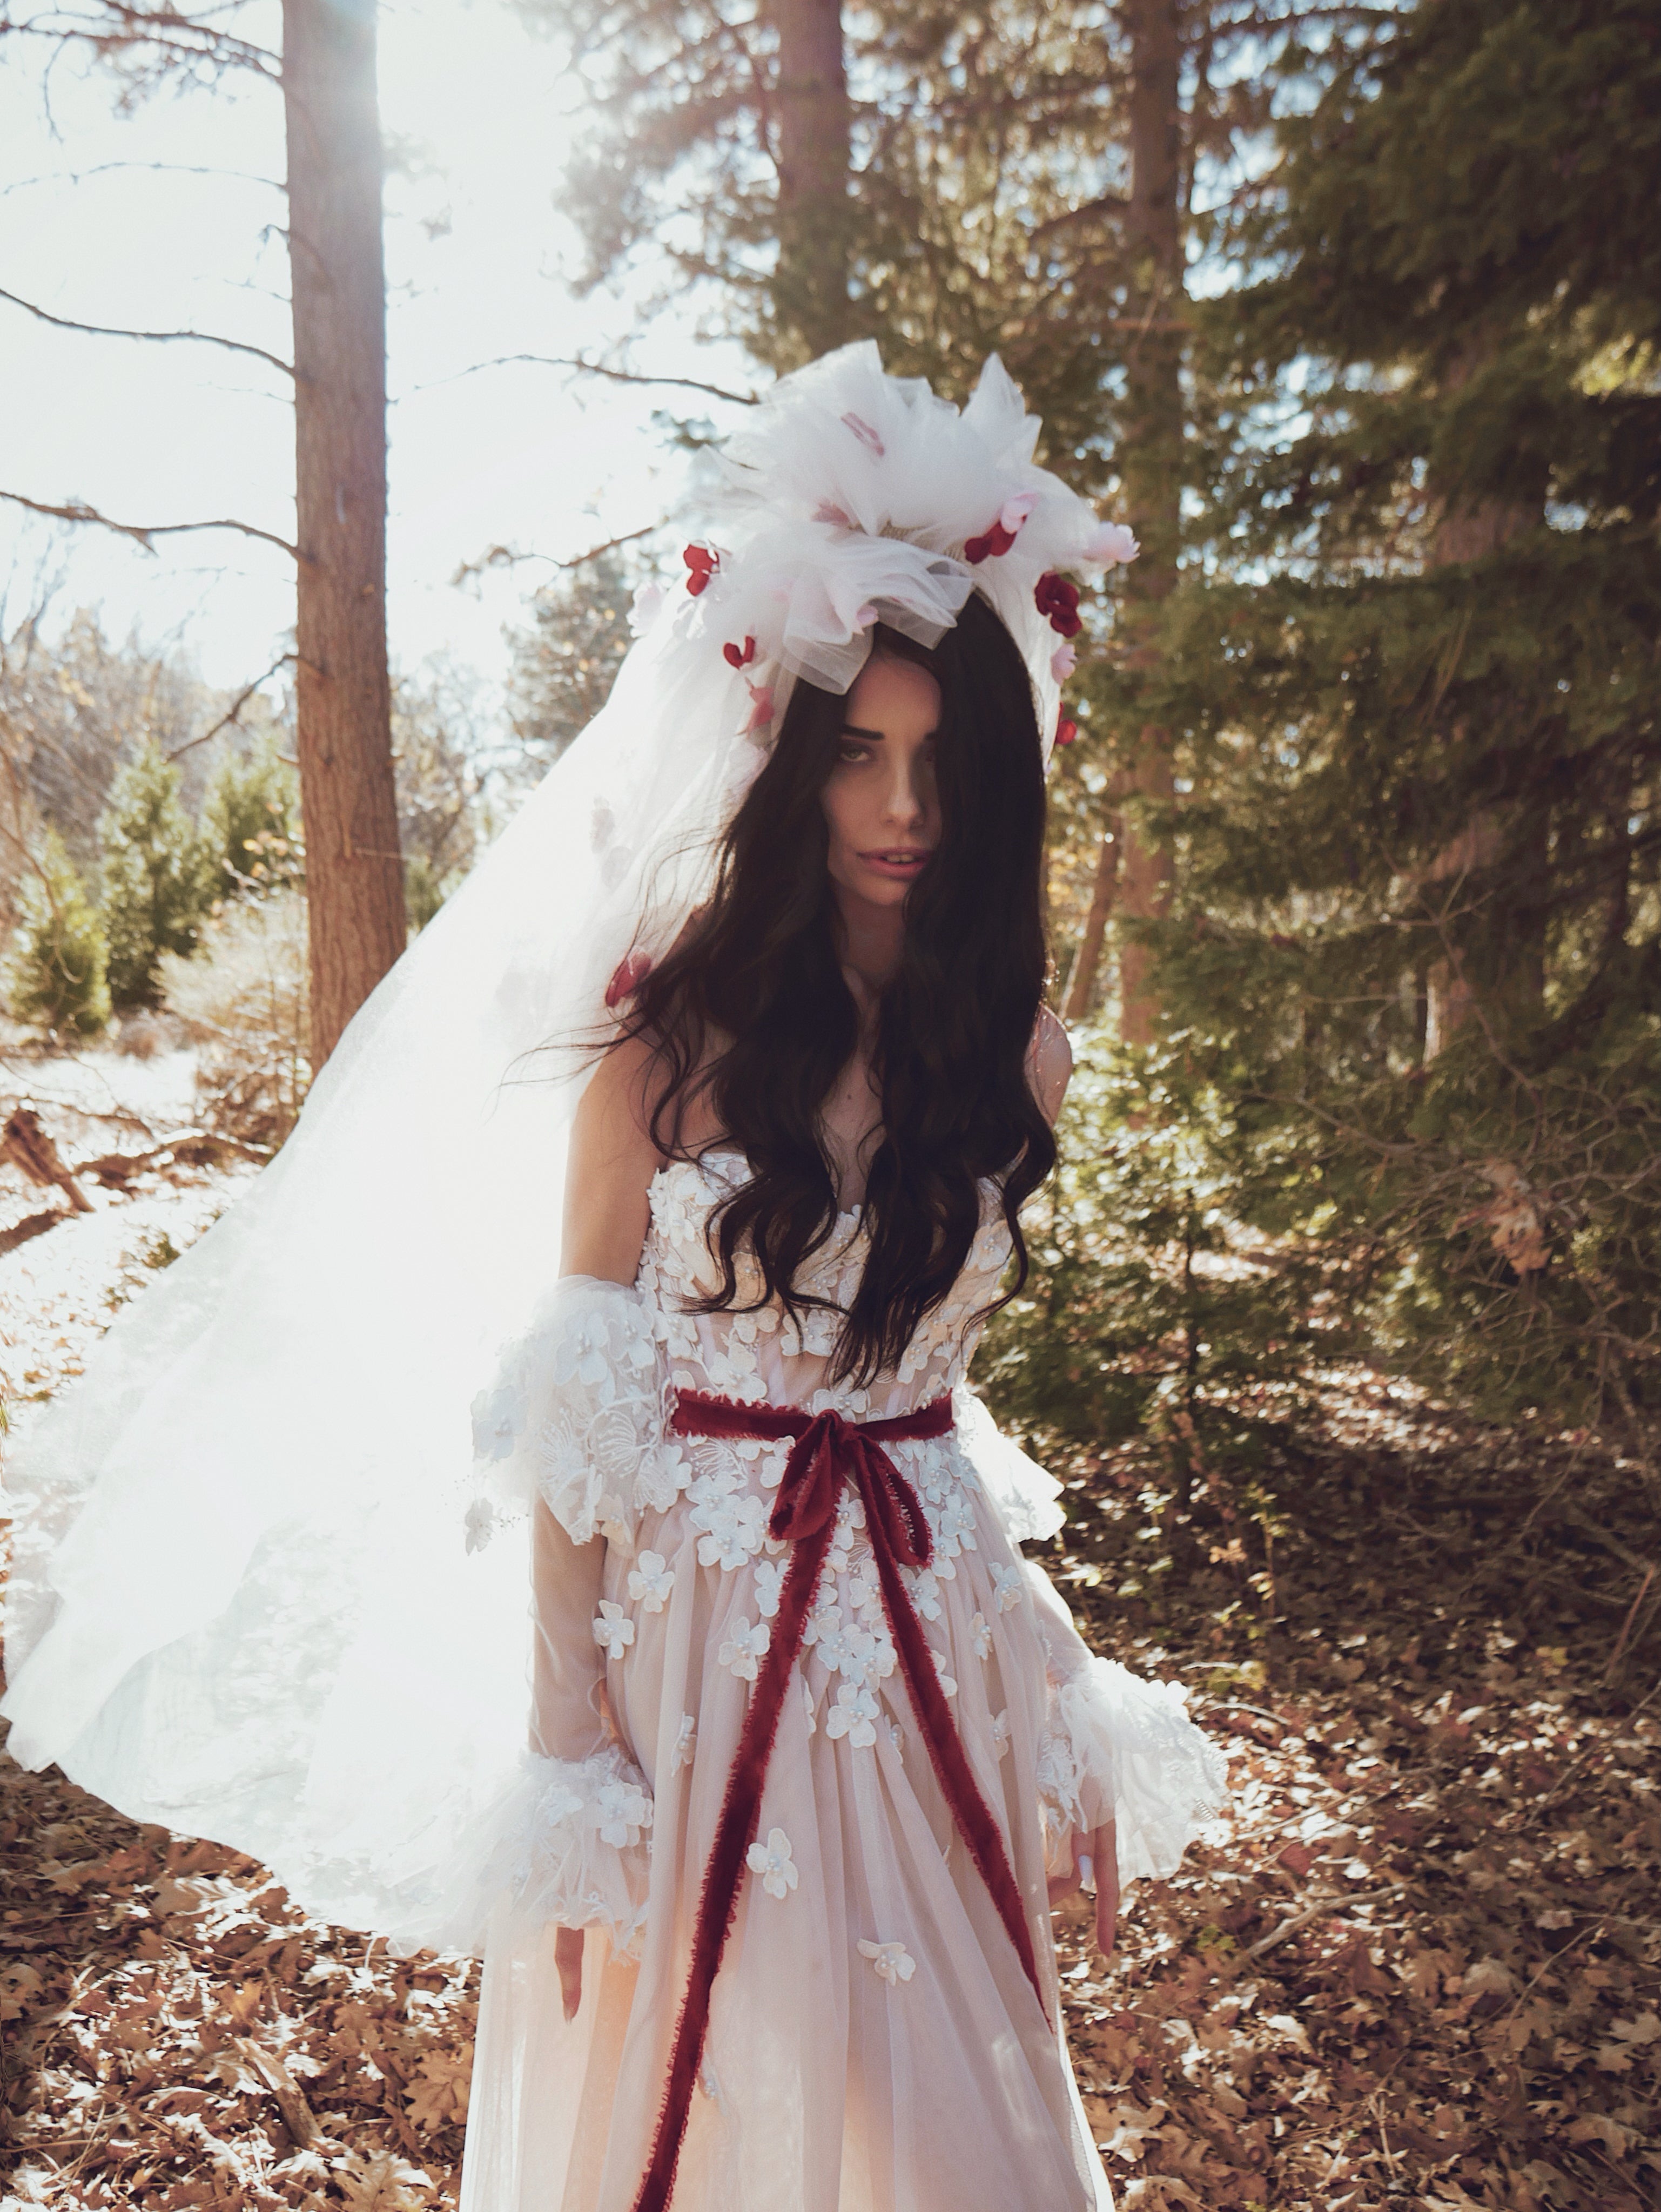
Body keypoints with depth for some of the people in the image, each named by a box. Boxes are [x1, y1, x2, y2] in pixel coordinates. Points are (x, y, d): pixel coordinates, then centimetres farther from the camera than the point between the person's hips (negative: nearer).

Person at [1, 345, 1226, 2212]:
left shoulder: (1017, 1056, 1)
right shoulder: (666, 1036, -10)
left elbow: (963, 1371, 9)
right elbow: (568, 1415, -8)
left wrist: (1064, 1709, 11)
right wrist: (562, 1753, -10)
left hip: (935, 1636, 4)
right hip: (692, 1630, -3)